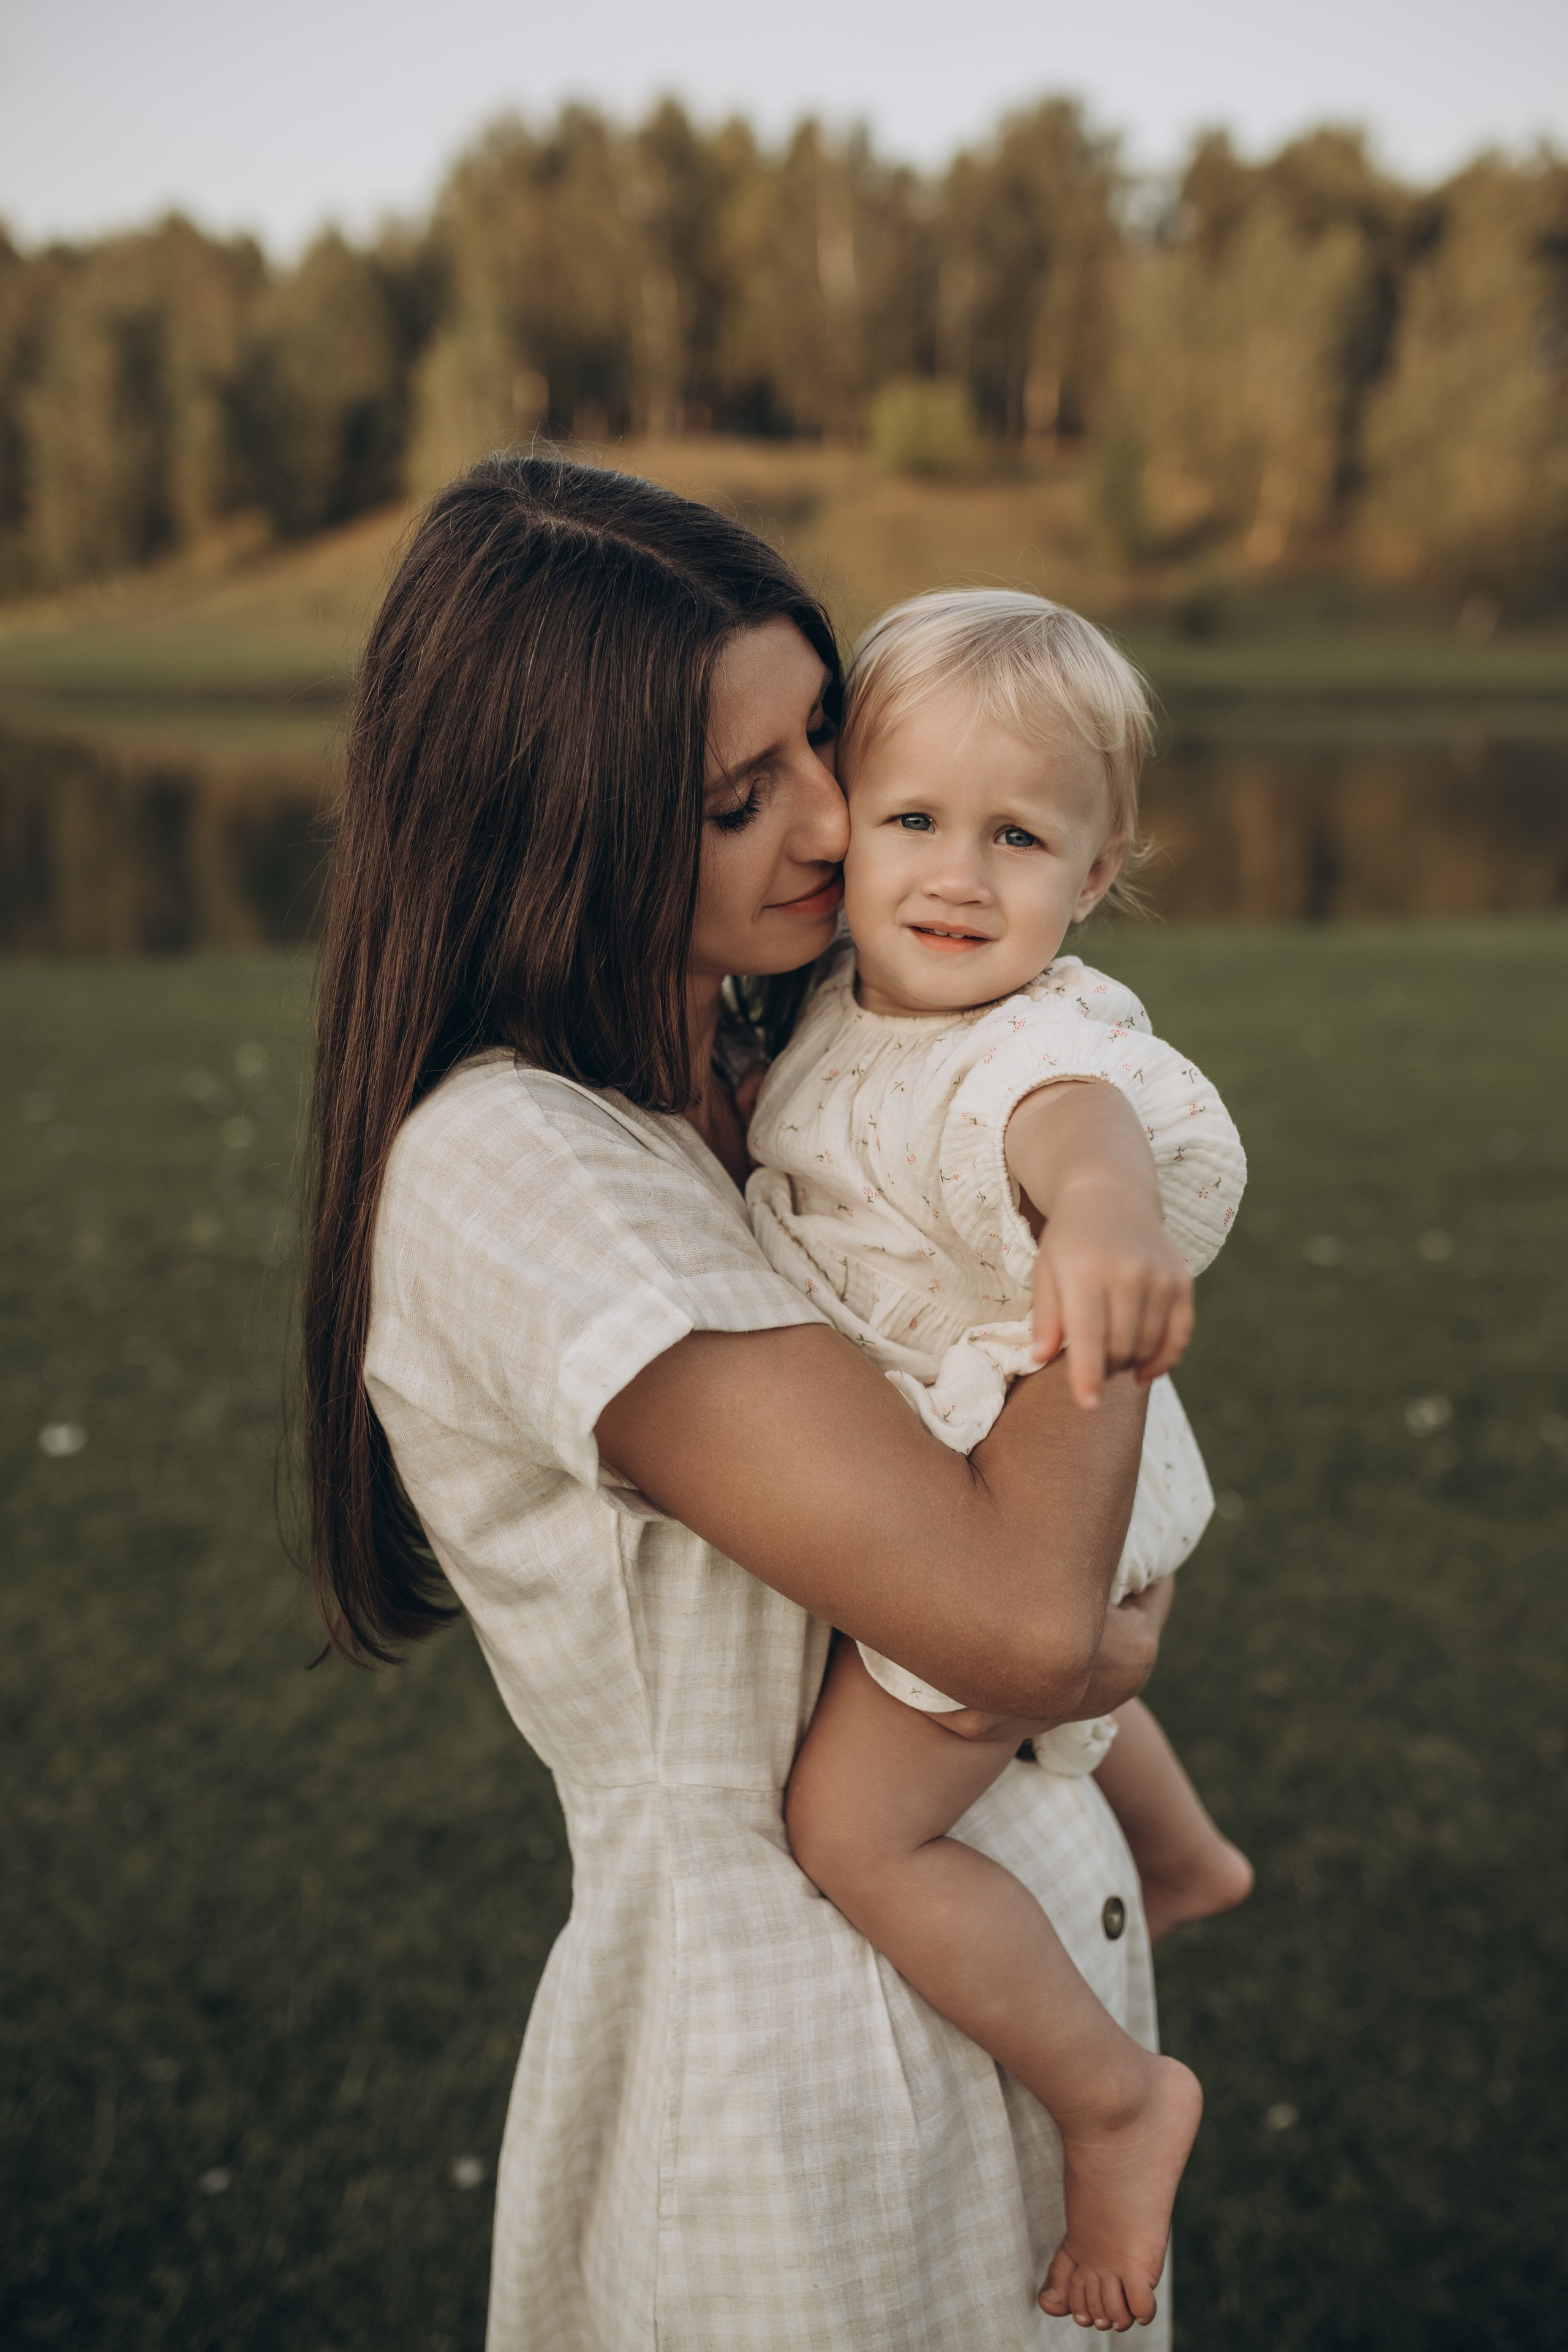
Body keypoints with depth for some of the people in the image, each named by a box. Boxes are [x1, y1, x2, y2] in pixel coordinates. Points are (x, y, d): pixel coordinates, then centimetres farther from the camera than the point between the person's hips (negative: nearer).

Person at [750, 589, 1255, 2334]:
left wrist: (1102, 1210, -76)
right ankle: (1186, 1863, 63)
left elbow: (1078, 1113, -56)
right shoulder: (840, 1010, -5)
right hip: (932, 1490, 9)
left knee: (852, 1825, -4)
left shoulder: (1035, 1042, -31)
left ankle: (1112, 2096, 14)